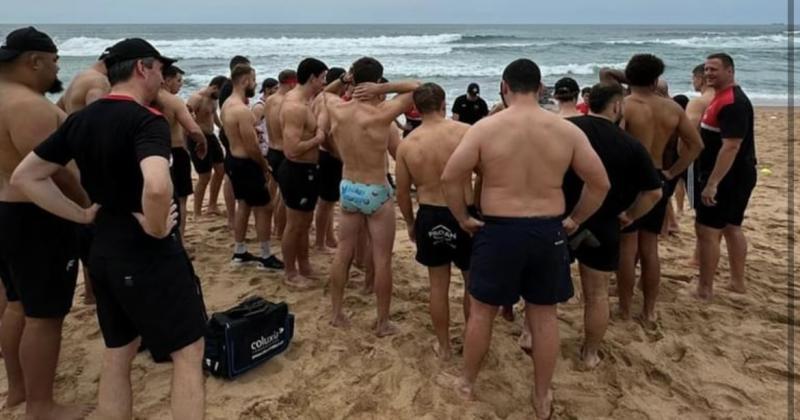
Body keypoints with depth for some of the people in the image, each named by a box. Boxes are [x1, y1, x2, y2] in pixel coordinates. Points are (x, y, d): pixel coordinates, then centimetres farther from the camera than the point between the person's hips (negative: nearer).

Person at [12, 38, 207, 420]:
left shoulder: (79, 120, 7)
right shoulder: (146, 120, -17)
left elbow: (24, 177, 13)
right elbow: (157, 187, -37)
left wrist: (81, 214, 9)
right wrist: (155, 228, -19)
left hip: (103, 251, 8)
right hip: (148, 254, -8)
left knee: (116, 356, 20)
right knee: (188, 352, 6)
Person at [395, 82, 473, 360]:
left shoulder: (406, 144, -2)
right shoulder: (465, 132, -11)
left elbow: (402, 193, 4)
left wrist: (410, 223, 18)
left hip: (430, 217, 2)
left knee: (438, 285, 16)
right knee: (473, 282, 18)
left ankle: (444, 347, 29)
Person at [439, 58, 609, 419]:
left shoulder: (485, 128, -8)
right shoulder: (567, 130, -1)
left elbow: (449, 178, -11)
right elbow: (600, 184, 1)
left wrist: (463, 218, 3)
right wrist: (574, 220, 12)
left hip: (498, 230, -2)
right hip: (548, 231, 2)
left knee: (482, 311, 16)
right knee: (544, 315, 16)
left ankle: (467, 383, 34)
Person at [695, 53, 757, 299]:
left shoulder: (733, 103, -20)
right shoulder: (723, 98, 13)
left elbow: (731, 146, -28)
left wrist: (712, 183, -31)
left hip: (727, 177, -11)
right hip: (736, 175, 11)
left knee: (707, 230, -6)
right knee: (732, 227, 16)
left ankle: (705, 289, 2)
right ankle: (738, 283, 26)